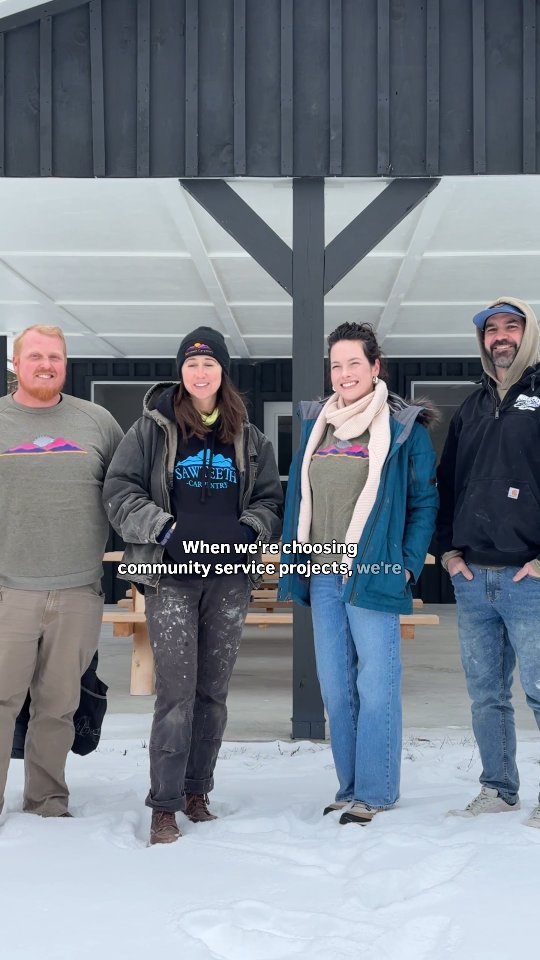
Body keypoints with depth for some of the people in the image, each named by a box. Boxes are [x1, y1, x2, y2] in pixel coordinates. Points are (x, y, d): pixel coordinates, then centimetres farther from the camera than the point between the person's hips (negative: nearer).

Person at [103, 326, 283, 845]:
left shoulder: (249, 438, 12)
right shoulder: (152, 428, 3)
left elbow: (270, 498, 15)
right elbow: (119, 489, -1)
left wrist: (247, 531, -5)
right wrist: (164, 531, -12)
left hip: (229, 577, 3)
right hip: (171, 576, -3)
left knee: (213, 691, 8)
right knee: (176, 692, -9)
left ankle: (197, 790, 21)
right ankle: (164, 806, -3)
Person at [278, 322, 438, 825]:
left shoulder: (404, 428, -3)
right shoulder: (316, 424, 13)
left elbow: (423, 502, -1)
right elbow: (298, 495, 16)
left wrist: (407, 563, -8)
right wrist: (295, 557, 9)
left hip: (372, 575, -6)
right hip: (322, 576, 6)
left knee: (375, 684, -3)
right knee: (335, 685, 10)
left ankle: (374, 791, 6)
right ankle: (350, 786, 20)